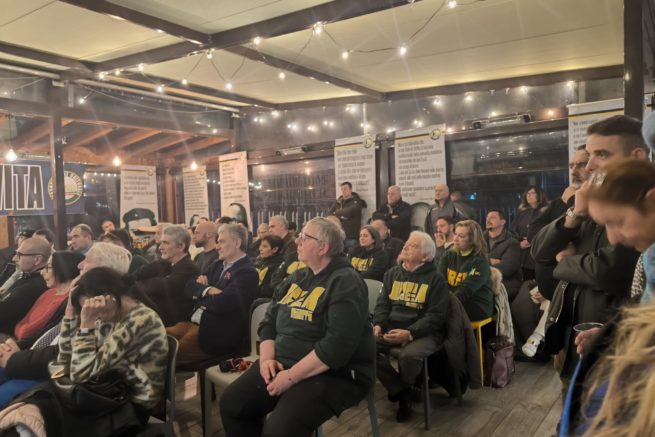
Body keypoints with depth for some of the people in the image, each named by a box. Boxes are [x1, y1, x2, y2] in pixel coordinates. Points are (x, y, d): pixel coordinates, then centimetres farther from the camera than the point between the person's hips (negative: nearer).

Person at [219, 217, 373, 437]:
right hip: (282, 363, 8)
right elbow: (269, 321, 12)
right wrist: (267, 358, -6)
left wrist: (291, 376, -22)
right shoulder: (298, 276, 12)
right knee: (231, 403, -2)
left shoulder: (345, 283, -15)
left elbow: (338, 345, -24)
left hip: (332, 373, -8)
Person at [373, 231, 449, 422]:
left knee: (409, 355, -35)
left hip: (423, 331, -5)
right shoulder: (392, 273, 12)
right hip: (392, 327, 5)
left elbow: (435, 316, -11)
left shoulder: (435, 278, -4)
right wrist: (378, 324, -10)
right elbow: (382, 304, 12)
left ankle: (404, 387, 4)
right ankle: (400, 391, 0)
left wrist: (409, 333, -25)